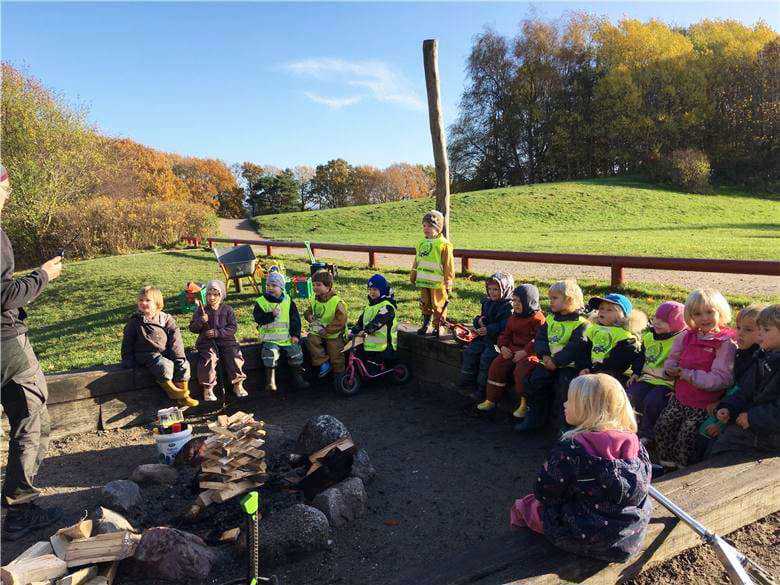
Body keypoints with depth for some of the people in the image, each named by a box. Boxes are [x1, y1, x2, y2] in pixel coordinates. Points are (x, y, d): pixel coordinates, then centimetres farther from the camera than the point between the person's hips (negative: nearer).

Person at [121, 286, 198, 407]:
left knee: (184, 365, -20)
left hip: (166, 353, 3)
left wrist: (178, 356, -13)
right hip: (147, 355, -2)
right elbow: (127, 342, 12)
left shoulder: (167, 319, 5)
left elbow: (175, 338, -2)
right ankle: (173, 392, -12)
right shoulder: (134, 321, 3)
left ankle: (183, 396, -8)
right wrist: (128, 360, 9)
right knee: (165, 365, -31)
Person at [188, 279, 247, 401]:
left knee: (234, 356, -23)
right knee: (209, 358, -28)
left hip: (225, 340, 1)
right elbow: (192, 328, 7)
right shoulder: (201, 310, 9)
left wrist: (217, 332, -12)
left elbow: (233, 328, 0)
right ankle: (207, 388, -18)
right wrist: (201, 320, -13)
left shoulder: (227, 309, 8)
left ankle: (238, 384, -8)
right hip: (207, 341, 0)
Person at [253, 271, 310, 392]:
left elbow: (295, 319, 6)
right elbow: (258, 318, -7)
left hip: (287, 336, 2)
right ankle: (270, 381, -13)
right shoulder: (260, 302, 2)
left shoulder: (288, 301, 6)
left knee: (296, 351, -13)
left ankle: (298, 377, 6)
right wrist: (271, 315, -22)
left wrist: (295, 334, -3)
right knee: (270, 352, -26)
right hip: (270, 338, -2)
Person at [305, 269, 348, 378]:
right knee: (311, 339, -25)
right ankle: (324, 363, -13)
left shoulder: (337, 302, -19)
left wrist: (326, 330, -25)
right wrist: (309, 315, -7)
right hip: (318, 332, 5)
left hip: (334, 335, -5)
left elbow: (340, 321, -22)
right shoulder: (314, 299, 2)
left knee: (336, 356, -1)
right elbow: (309, 310, 19)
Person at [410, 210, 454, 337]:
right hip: (423, 282, 6)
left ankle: (438, 327, 18)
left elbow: (448, 266, -10)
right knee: (425, 304, 15)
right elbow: (417, 261, 18)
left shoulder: (444, 244, -11)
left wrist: (448, 282, -10)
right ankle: (425, 324, 30)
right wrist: (413, 276, 18)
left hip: (438, 283, -6)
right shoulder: (422, 243, 9)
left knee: (438, 305, 4)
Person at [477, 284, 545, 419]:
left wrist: (525, 351, -25)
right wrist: (503, 346, 1)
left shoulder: (538, 318, -9)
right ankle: (491, 400, 2)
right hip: (513, 350, 8)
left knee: (521, 370, -30)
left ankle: (524, 404, -12)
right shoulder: (514, 317, 16)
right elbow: (505, 334, 21)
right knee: (497, 365, -8)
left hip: (530, 353, -7)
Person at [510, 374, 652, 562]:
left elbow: (544, 492, -15)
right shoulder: (635, 444, -10)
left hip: (586, 540, -6)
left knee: (523, 505, 17)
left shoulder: (570, 449, -25)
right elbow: (643, 487, 5)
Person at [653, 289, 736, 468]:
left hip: (704, 404, -6)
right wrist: (671, 369, -7)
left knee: (686, 437, -6)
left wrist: (688, 375, -24)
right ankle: (665, 464, 25)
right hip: (680, 397, 6)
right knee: (662, 427, 6)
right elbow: (672, 358, 17)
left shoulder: (726, 343, -15)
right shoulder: (687, 337, 4)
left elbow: (720, 379, -22)